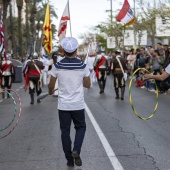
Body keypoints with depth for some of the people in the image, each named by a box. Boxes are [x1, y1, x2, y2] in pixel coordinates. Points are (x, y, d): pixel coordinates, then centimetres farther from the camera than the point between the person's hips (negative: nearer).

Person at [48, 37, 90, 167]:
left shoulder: (57, 66, -9)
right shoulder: (83, 66, -9)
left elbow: (51, 86, 1)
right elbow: (88, 85, 2)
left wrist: (50, 92, 23)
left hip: (63, 105, 0)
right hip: (78, 105, 0)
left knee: (65, 131, 11)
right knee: (81, 127, 19)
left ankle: (69, 159, 15)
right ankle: (76, 150, -2)